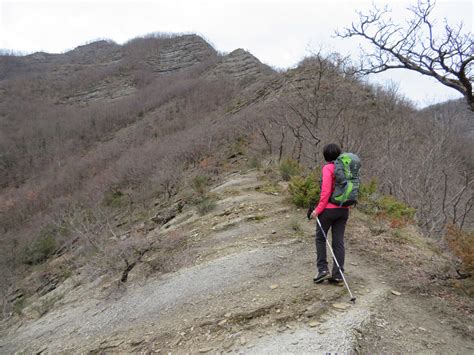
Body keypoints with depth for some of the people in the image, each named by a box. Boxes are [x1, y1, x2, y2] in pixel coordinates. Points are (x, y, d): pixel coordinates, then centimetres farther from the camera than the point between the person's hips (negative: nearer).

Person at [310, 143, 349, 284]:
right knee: (338, 241, 9)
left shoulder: (327, 168, -11)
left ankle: (322, 269, 8)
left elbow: (326, 191, -17)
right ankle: (337, 274, 11)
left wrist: (318, 209, -11)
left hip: (329, 208, -5)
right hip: (344, 209, 6)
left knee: (320, 238, 12)